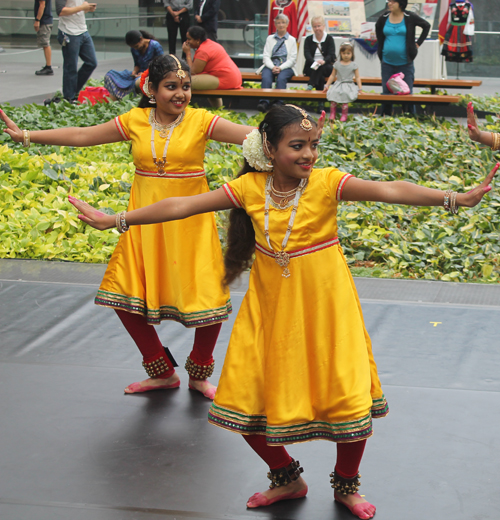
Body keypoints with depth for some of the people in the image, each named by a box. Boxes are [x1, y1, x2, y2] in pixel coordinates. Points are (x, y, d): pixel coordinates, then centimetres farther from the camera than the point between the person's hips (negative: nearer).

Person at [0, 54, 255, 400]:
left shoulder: (201, 121, -7)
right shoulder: (135, 121, 1)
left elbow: (254, 136, -15)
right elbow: (81, 136, 6)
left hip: (189, 221, -3)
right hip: (145, 221, 3)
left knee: (209, 299, -4)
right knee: (126, 298, 4)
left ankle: (199, 375, 23)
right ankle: (163, 373, 25)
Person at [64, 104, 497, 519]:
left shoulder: (328, 183, -14)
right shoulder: (250, 188, -7)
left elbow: (390, 191, -26)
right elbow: (183, 205, -6)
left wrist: (454, 198, -39)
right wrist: (118, 220, -7)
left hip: (324, 307, -2)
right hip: (270, 309, 3)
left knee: (349, 396, -3)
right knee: (245, 402, 4)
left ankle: (346, 484, 26)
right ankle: (287, 479, 31)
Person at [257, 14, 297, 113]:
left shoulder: (292, 40, 15)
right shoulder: (270, 38, 20)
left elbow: (292, 59, 5)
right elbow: (266, 56, 9)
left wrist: (281, 68, -13)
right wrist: (272, 67, -13)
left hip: (286, 67, -1)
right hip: (271, 66, 1)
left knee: (281, 78, -35)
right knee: (266, 77, -32)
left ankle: (278, 103, -45)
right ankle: (264, 102, -45)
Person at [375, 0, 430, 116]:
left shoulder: (410, 18, -5)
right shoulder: (384, 18, 3)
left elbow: (426, 26, 8)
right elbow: (378, 28, 24)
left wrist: (418, 43, 4)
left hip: (405, 63, -3)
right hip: (387, 63, 3)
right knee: (386, 92, 5)